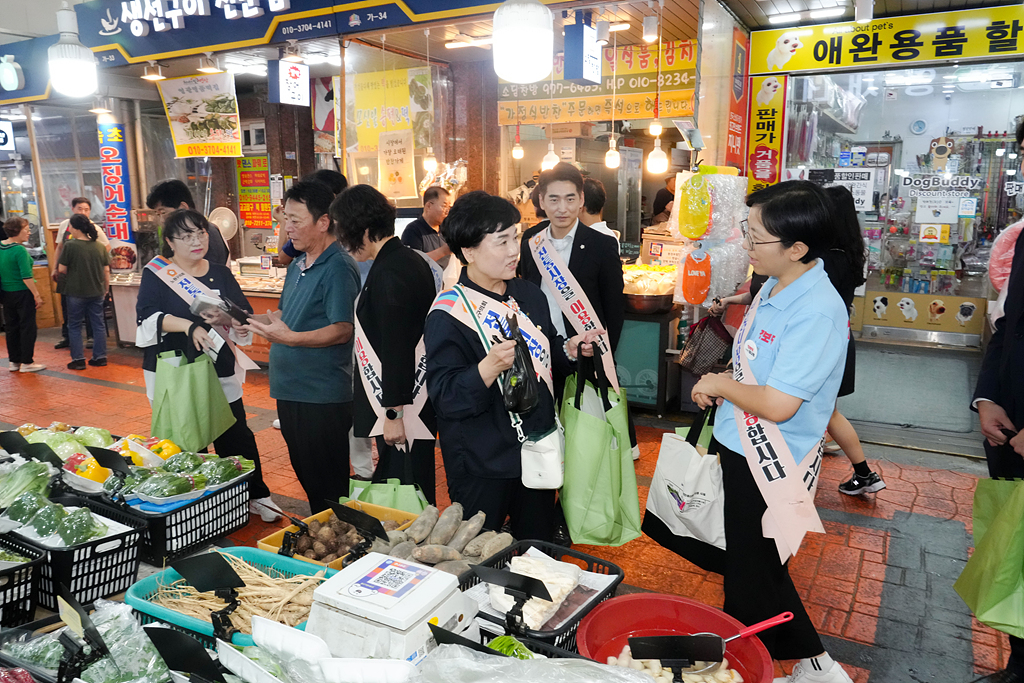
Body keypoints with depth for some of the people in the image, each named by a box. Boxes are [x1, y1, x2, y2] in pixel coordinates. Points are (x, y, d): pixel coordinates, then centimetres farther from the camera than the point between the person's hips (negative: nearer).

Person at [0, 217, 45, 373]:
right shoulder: (20, 250, -18)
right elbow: (27, 277, -22)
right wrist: (37, 295, -17)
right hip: (22, 293, -8)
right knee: (27, 327, 2)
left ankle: (13, 361, 22)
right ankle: (26, 362, 6)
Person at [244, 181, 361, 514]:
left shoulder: (338, 268, -16)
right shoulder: (297, 265, 13)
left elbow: (342, 330, -24)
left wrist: (290, 338, -35)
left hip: (323, 397, -9)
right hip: (291, 390, 9)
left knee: (328, 484, 3)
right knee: (305, 474, 21)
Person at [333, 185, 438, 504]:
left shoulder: (387, 274, -19)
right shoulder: (411, 259, 11)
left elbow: (395, 349, -21)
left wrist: (393, 413, -17)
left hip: (401, 405, -10)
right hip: (418, 398, 10)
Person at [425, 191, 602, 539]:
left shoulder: (529, 293, 6)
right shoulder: (447, 314, -16)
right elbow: (445, 397, -21)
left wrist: (569, 349, -2)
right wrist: (490, 366, -36)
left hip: (538, 449, 6)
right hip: (482, 465, -6)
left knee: (539, 547, 20)